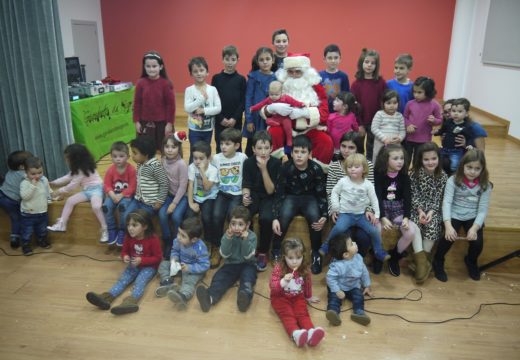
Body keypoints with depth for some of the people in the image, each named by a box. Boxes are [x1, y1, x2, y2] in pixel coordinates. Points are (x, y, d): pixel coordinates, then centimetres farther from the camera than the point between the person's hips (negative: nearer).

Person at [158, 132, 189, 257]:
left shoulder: (181, 164, -21)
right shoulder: (163, 161, -5)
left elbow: (183, 186, -18)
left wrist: (174, 203, -18)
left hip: (181, 196, -4)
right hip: (169, 194, 4)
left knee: (176, 216, -25)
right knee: (162, 214, -18)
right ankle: (167, 241, 4)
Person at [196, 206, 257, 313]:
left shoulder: (251, 236, -5)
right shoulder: (227, 235, 1)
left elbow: (248, 256, -14)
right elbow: (224, 254, -8)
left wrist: (245, 240, -27)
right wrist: (228, 239, -22)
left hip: (247, 265, -2)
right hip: (231, 264, 2)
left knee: (248, 277, -32)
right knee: (219, 277, -24)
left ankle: (245, 297, -60)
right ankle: (209, 297, -50)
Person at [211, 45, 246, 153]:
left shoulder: (241, 79, 1)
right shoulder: (216, 78, 2)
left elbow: (243, 102, -2)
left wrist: (235, 118, -12)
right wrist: (221, 118, -10)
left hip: (236, 121, 0)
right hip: (220, 121, 1)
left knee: (236, 147, 7)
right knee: (220, 147, 7)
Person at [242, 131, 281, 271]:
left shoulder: (276, 163, -12)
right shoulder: (248, 162, -6)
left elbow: (270, 191, -16)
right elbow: (246, 185, -2)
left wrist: (264, 169, -27)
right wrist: (245, 195, -25)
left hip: (269, 198, -2)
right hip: (253, 195, 2)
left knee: (266, 218, -33)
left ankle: (262, 253, -9)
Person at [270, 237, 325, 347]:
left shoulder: (304, 269, -3)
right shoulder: (279, 268, -14)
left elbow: (308, 284, 15)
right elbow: (272, 286, -19)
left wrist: (309, 297, 27)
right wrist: (283, 282, -38)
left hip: (298, 297, 3)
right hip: (280, 297, -3)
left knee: (303, 313, -22)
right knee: (287, 314, -27)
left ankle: (311, 332, -46)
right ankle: (295, 334, -52)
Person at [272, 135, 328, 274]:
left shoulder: (316, 169, -17)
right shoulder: (286, 167, -17)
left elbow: (321, 194, -9)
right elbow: (278, 193, -14)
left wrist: (324, 216, -23)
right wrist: (275, 217, -23)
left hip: (309, 197, 0)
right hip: (291, 197, 0)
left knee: (315, 217, -28)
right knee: (284, 216, -29)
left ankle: (316, 254, -6)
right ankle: (276, 251, -7)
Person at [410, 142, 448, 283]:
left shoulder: (442, 175, -3)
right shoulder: (415, 173, -6)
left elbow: (438, 197, -4)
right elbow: (413, 195, -7)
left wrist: (431, 212, -19)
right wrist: (420, 211, -21)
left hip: (434, 209, 0)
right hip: (417, 207, 0)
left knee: (432, 225, -29)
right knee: (414, 225, -28)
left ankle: (423, 259, -16)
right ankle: (421, 261, -21)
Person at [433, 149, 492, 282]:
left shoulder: (485, 185, -4)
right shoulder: (453, 180, -9)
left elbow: (483, 209, -8)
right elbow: (446, 202, -17)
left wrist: (474, 228, -24)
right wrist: (448, 225, -30)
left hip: (473, 217, 2)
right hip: (454, 215, -2)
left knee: (477, 242, -18)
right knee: (448, 237, -25)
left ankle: (471, 261, 20)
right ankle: (438, 262, 7)